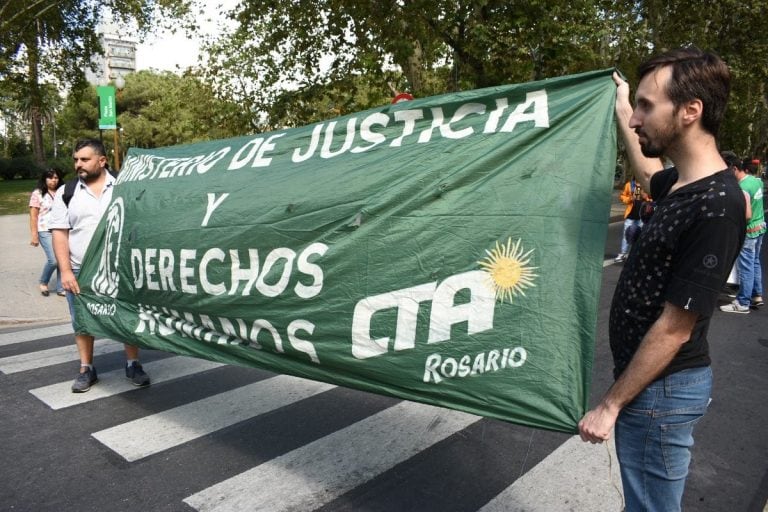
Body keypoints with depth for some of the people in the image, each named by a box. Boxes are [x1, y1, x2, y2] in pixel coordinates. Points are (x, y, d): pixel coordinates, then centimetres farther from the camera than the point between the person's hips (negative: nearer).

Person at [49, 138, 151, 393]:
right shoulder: (67, 193, 3)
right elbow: (59, 233, 1)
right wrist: (65, 271, -8)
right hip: (80, 272, 1)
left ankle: (133, 365, 19)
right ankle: (86, 369, 24)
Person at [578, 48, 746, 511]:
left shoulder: (715, 209, -26)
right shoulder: (682, 182, 2)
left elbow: (674, 329, -23)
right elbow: (649, 174, 29)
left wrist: (611, 404, -15)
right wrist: (621, 110, 33)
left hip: (661, 390, -9)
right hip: (649, 379, 9)